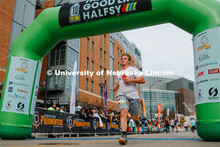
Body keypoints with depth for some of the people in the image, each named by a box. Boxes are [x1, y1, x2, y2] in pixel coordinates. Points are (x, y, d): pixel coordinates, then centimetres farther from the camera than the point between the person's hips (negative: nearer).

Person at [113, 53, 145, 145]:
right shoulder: (119, 73, 22)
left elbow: (142, 80, -2)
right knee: (123, 112, -23)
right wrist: (115, 87, 8)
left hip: (133, 95, -2)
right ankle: (124, 136, -26)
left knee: (134, 117, 3)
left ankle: (136, 120, 42)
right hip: (122, 95, 2)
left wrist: (130, 80, -11)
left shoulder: (133, 70, 7)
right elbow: (117, 84, 32)